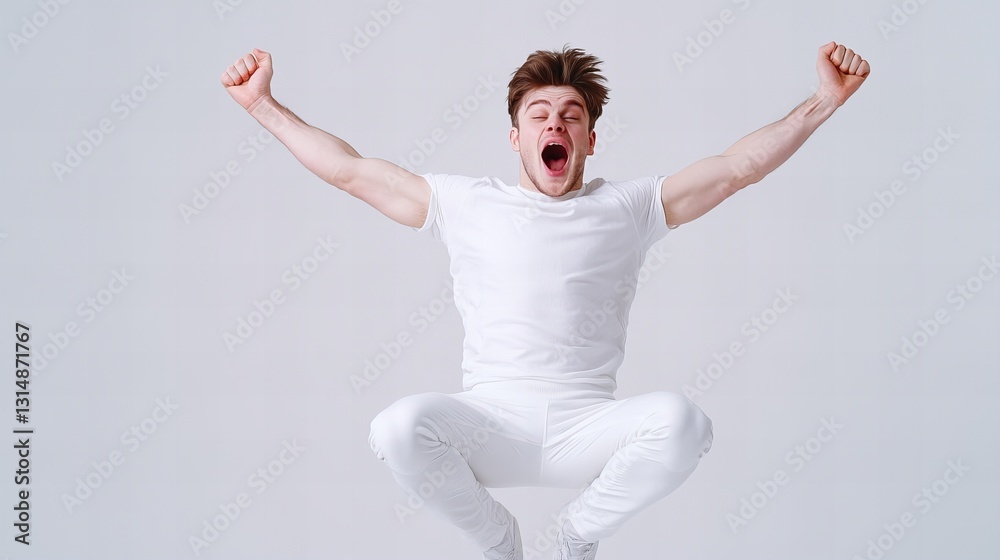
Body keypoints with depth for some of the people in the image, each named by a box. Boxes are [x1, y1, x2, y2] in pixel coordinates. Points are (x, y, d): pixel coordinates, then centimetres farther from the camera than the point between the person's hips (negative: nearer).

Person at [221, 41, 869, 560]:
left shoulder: (628, 206, 11)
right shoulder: (467, 203, 11)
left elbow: (740, 165, 6)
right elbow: (349, 170, 11)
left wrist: (826, 99, -2)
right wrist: (263, 104, 8)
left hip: (585, 428, 0)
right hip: (489, 424, 0)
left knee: (681, 421, -31)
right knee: (401, 427, -32)